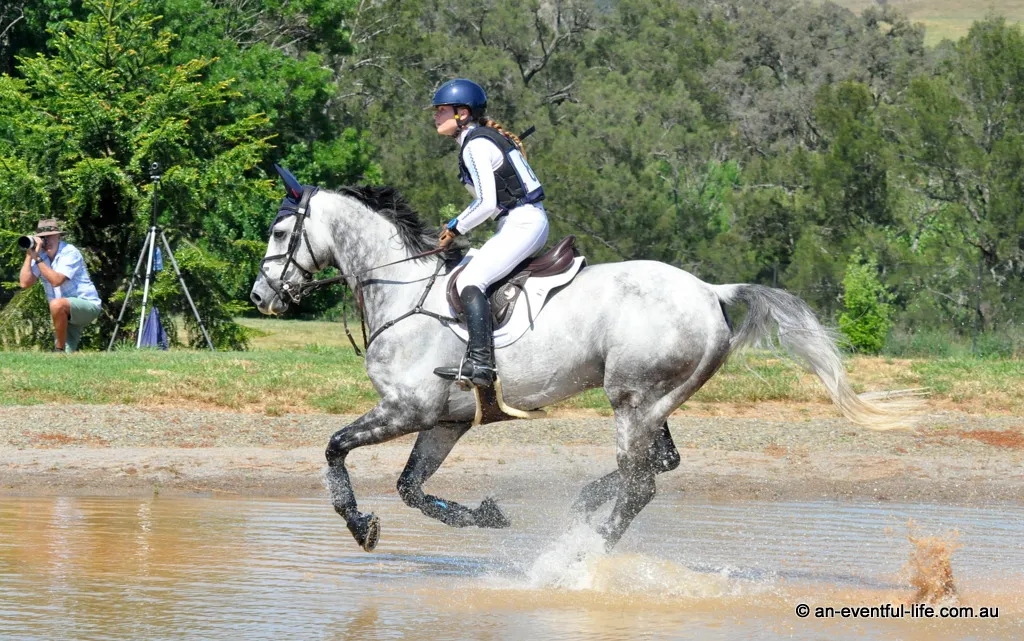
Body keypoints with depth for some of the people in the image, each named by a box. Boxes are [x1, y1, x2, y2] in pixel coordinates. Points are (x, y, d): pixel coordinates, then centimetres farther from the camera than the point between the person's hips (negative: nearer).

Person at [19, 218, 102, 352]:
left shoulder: (70, 253, -15)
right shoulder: (41, 255, 3)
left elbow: (56, 280, -28)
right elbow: (25, 283, -6)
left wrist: (37, 258, -24)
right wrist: (29, 256, -11)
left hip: (87, 306, -6)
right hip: (66, 314, 6)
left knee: (57, 305, -36)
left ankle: (60, 349, -22)